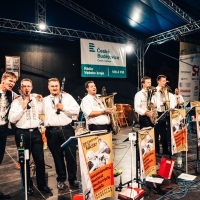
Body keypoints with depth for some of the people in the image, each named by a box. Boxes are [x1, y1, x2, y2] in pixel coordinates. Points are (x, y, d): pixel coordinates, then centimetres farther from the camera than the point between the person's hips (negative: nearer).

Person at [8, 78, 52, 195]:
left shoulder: (37, 100, 8)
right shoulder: (16, 102, 0)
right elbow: (12, 119, -9)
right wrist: (23, 107, -12)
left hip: (35, 132, 2)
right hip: (22, 133, -2)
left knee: (40, 159, 5)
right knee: (24, 161, 10)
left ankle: (42, 184, 21)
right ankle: (28, 185, 26)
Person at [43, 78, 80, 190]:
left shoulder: (67, 97, 7)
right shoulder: (45, 100, 12)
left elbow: (77, 110, -2)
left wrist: (63, 108, -11)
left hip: (67, 129, -1)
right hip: (52, 132, 1)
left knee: (71, 154, 2)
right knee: (57, 156, 10)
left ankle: (73, 179, 17)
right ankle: (61, 179, 24)